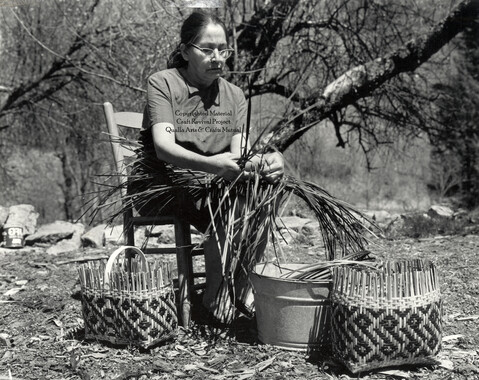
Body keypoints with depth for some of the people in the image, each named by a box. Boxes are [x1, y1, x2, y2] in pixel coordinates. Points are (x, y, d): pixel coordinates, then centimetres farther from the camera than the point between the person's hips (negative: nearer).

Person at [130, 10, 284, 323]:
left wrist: (260, 163, -30)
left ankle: (245, 287, -10)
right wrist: (213, 164, -40)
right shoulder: (163, 84, -7)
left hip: (214, 184, 5)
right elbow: (164, 147, -22)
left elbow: (238, 152, -5)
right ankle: (214, 294, -13)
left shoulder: (234, 96, 9)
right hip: (161, 185, -5)